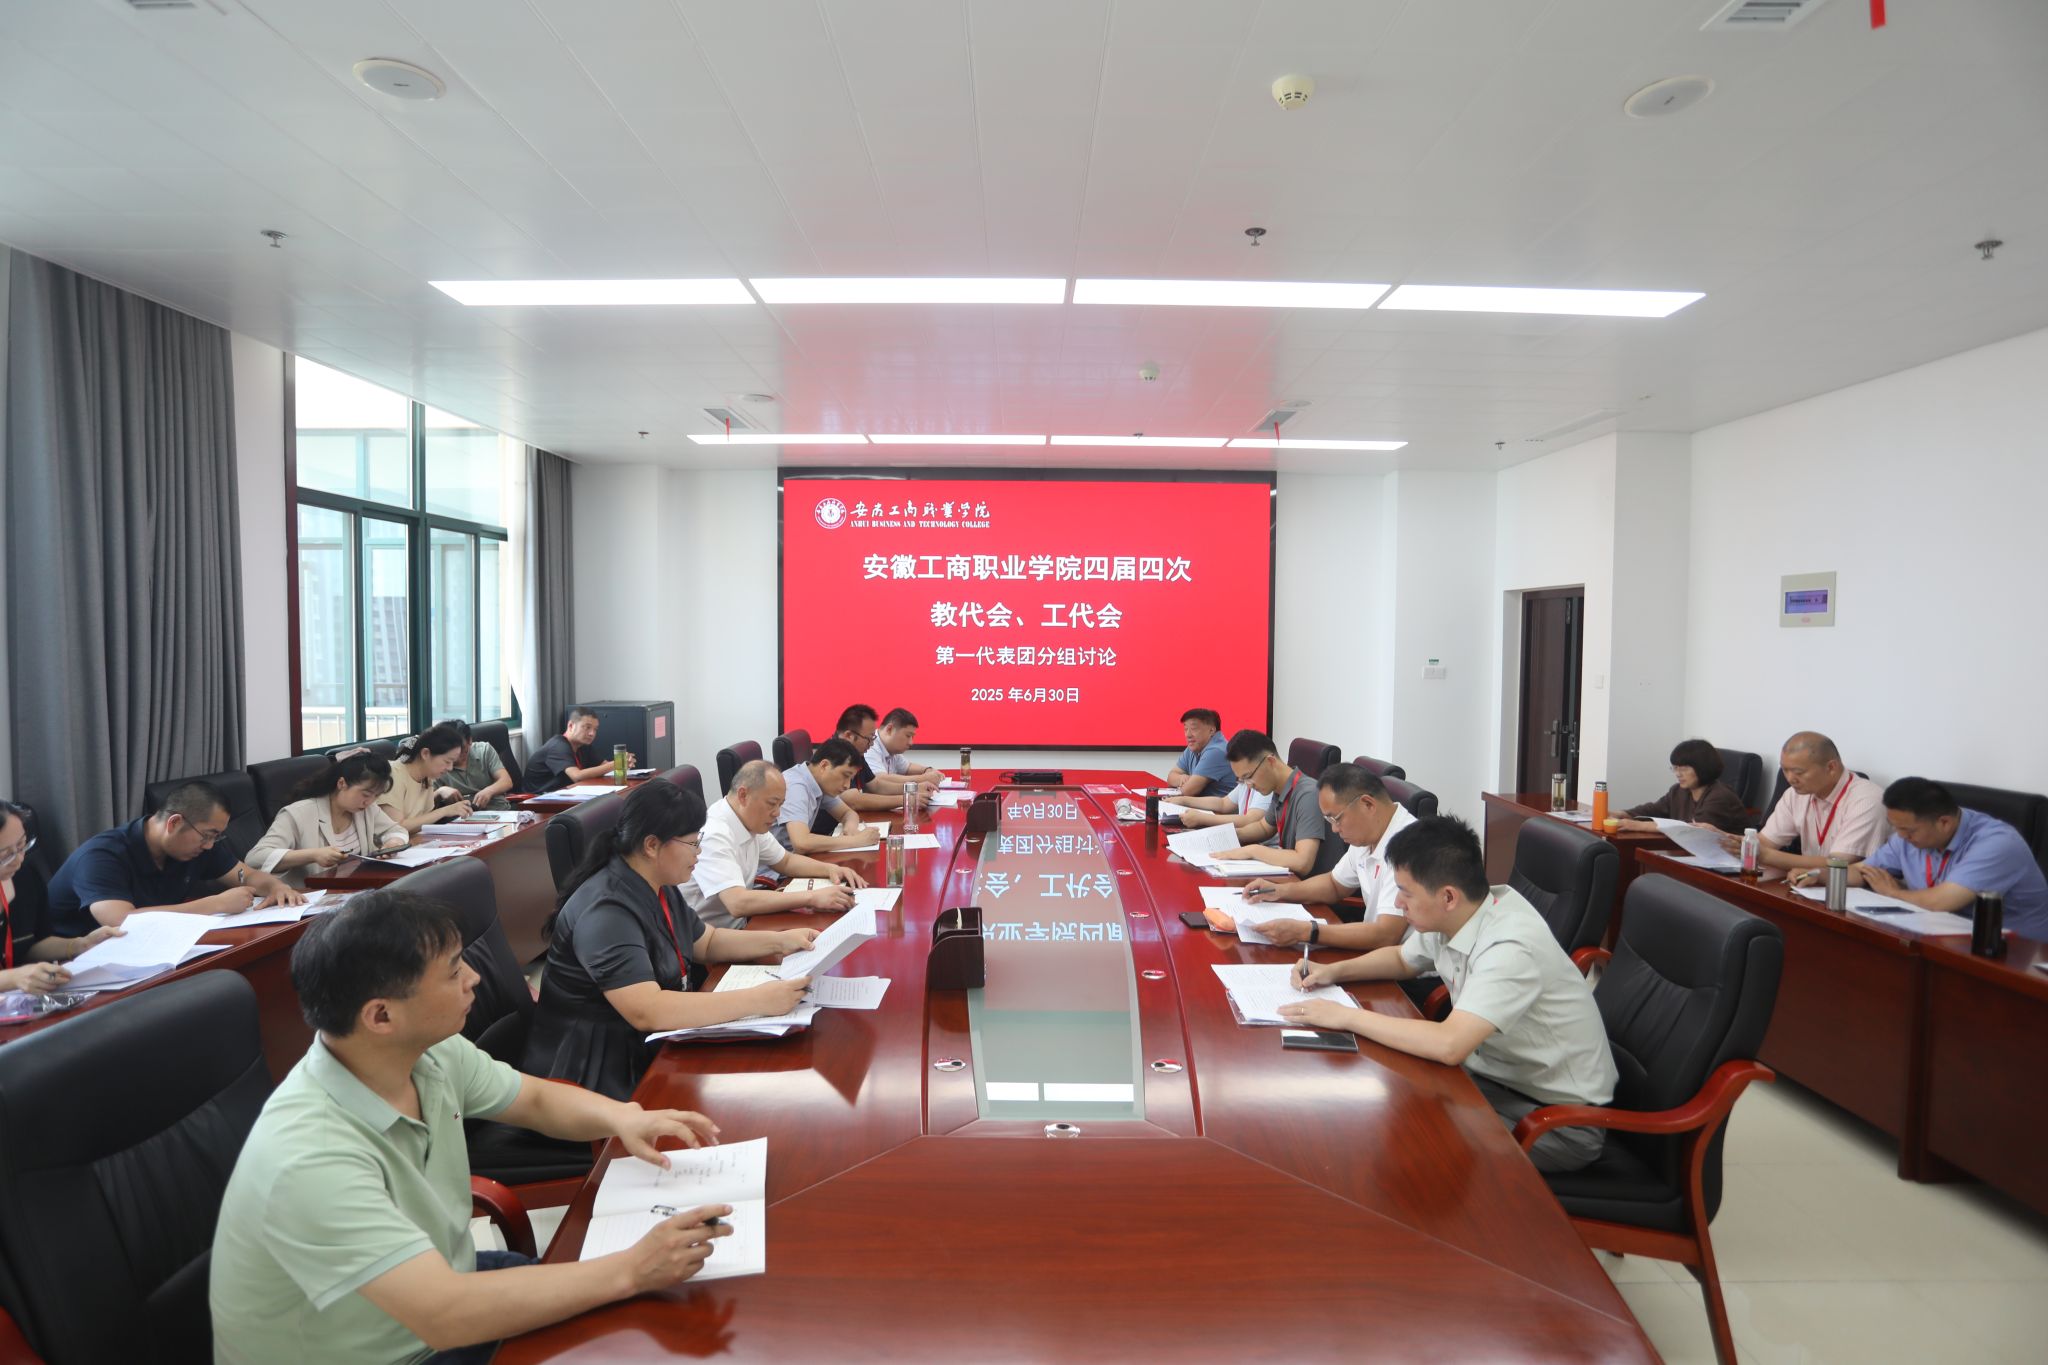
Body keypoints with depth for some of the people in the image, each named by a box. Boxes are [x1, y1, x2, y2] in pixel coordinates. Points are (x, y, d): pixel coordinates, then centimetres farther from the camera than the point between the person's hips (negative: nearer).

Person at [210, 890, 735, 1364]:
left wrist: (622, 1118, -15)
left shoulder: (429, 1054, -11)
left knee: (648, 1320, 1)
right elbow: (445, 1316, -36)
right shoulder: (311, 1159, -33)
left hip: (438, 1287, 7)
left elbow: (538, 1099, 5)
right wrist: (632, 1270, -34)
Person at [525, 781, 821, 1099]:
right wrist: (758, 1000, -33)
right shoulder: (607, 911, -25)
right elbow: (647, 1012, -34)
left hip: (649, 1047, 9)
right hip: (597, 1073, -9)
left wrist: (778, 941, 4)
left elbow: (708, 942, 19)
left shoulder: (656, 889, 5)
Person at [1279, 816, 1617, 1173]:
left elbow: (1449, 1045, -41)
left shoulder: (1510, 948, -31)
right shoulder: (1453, 916, -6)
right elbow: (1403, 959, 16)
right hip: (1498, 1074, 7)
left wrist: (1346, 1016, -30)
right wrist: (1334, 971, -1)